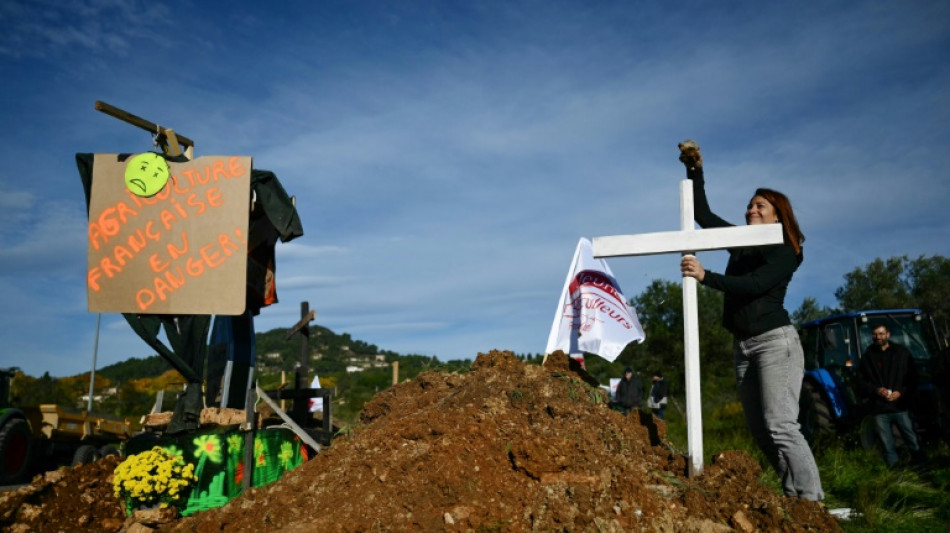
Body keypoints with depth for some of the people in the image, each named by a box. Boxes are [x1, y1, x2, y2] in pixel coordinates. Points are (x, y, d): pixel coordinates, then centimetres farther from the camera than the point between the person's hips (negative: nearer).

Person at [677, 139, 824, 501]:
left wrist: (705, 276, -26)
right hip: (743, 345, 7)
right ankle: (794, 496, 12)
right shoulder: (741, 241, 14)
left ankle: (811, 502, -13)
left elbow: (752, 284, -21)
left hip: (775, 341, -7)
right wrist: (695, 171, 7)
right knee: (760, 431, 6)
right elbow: (703, 215, 14)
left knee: (780, 427, -16)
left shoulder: (785, 252, -5)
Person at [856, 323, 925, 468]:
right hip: (879, 409, 0)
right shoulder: (867, 357, 4)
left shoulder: (902, 353, 3)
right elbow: (861, 382, 5)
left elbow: (913, 379, 4)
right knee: (888, 448, 8)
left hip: (900, 407, 0)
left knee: (913, 443, 7)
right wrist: (876, 390, -12)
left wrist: (901, 392, -11)